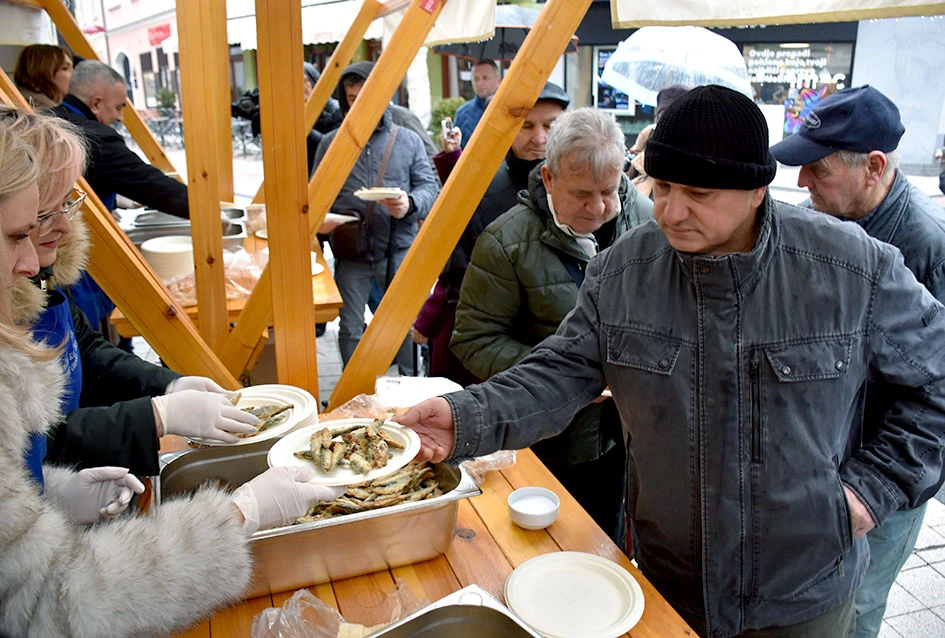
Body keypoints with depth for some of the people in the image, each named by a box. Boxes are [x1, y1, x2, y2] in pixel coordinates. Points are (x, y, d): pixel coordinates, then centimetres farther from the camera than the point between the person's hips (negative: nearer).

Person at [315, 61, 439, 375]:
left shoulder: (408, 140, 7)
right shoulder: (331, 143, 8)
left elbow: (429, 186, 4)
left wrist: (410, 203, -18)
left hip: (399, 251, 0)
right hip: (350, 254, 1)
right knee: (350, 329, 6)